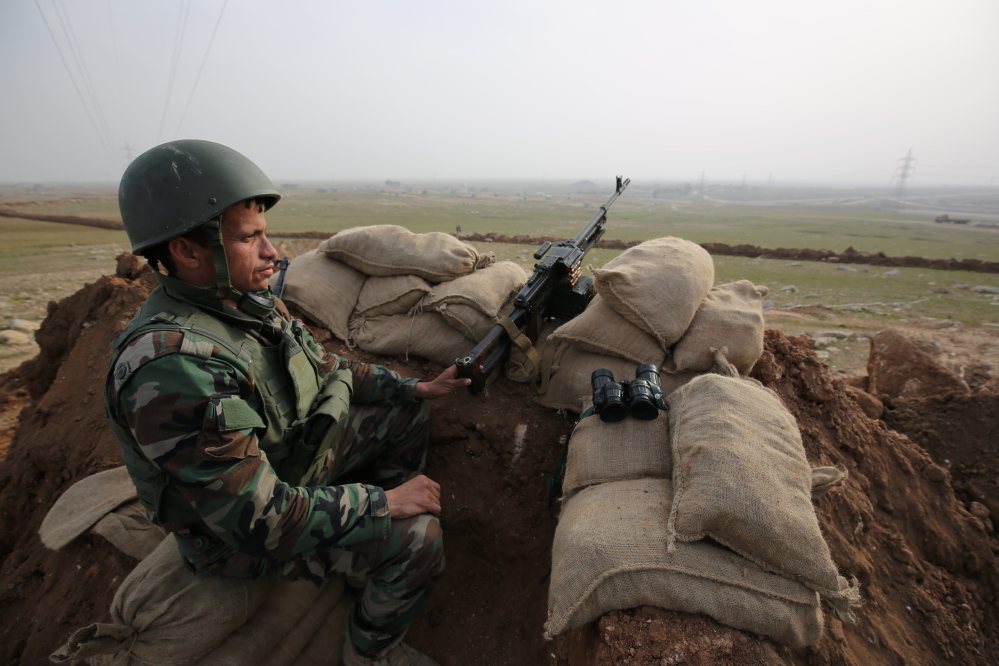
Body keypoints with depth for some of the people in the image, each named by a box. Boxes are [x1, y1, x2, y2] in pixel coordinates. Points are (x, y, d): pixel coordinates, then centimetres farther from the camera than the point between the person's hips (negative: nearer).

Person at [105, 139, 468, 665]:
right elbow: (258, 519, -33)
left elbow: (327, 369, 4)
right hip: (236, 529, -8)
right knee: (417, 535, -22)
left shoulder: (248, 303, -8)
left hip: (290, 456, 8)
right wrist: (383, 501, -25)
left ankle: (373, 546, 19)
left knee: (406, 414, 6)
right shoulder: (171, 369, -36)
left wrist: (415, 389, -2)